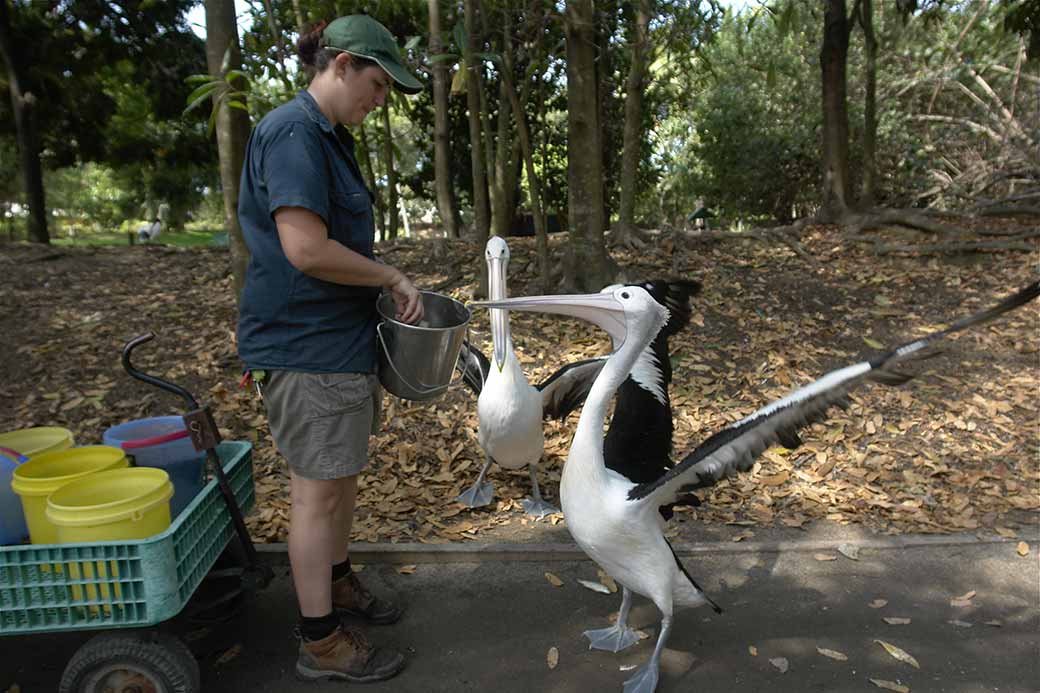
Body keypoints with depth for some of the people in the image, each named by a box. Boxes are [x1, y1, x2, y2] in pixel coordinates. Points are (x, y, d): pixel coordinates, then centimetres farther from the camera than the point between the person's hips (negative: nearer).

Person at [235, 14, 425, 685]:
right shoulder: (293, 132, -16)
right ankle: (322, 643, 17)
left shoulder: (329, 137, 16)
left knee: (344, 475, 20)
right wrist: (393, 277, -14)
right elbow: (306, 250, -26)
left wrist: (389, 287, 11)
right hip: (305, 346, -10)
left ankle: (337, 580, 40)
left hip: (341, 336, 10)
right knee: (319, 490, 1)